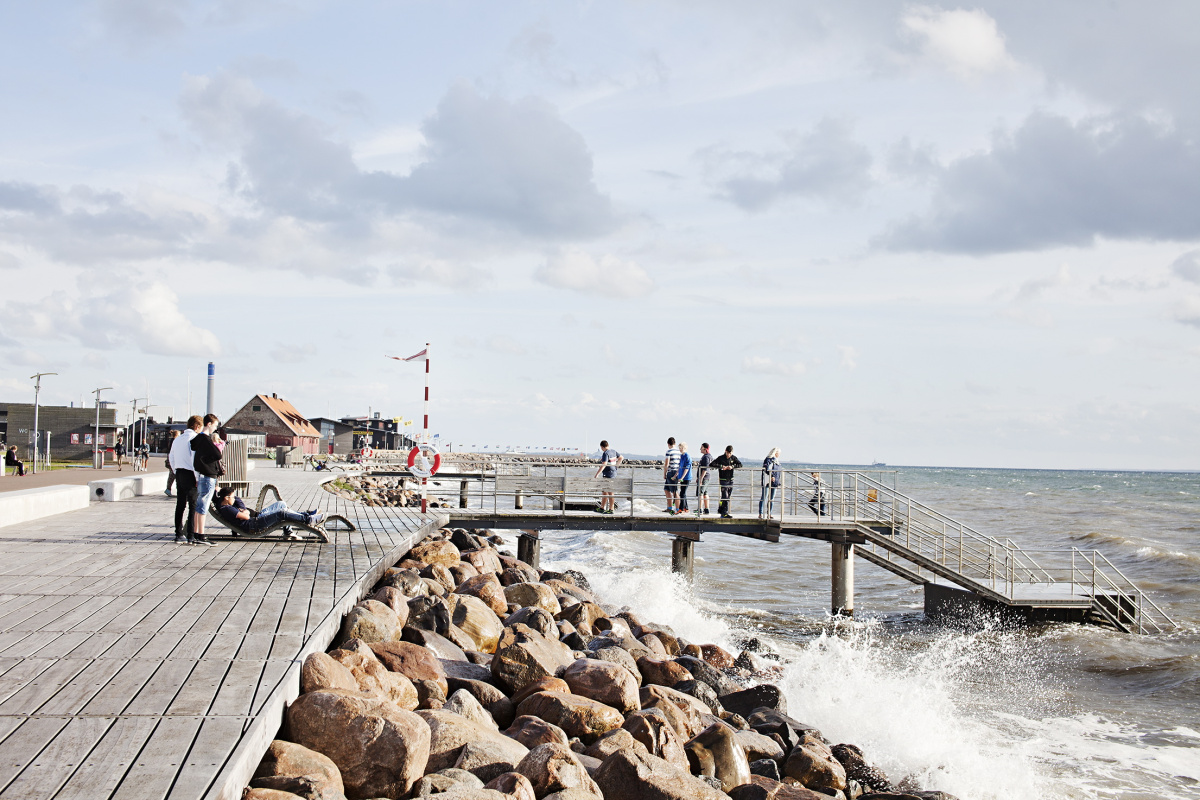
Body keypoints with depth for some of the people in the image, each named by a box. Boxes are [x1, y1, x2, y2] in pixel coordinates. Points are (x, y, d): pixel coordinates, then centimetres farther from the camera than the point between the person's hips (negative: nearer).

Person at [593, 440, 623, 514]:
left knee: (610, 492, -4)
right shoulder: (613, 451, 9)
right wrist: (616, 465, 31)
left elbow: (604, 465, -29)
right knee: (604, 491, 15)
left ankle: (610, 510, 1)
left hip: (608, 474, -9)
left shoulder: (606, 453, -18)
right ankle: (602, 508, 20)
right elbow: (621, 458, 22)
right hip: (614, 473, 9)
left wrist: (597, 474, -29)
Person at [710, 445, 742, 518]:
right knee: (725, 497, -11)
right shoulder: (721, 458, -6)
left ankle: (720, 510, 27)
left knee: (728, 496, 11)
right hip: (723, 480, -5)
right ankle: (725, 513, -11)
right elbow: (713, 464, -15)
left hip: (730, 480, 5)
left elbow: (740, 464, -3)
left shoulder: (733, 458, 5)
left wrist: (732, 466, -19)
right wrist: (721, 466, -25)